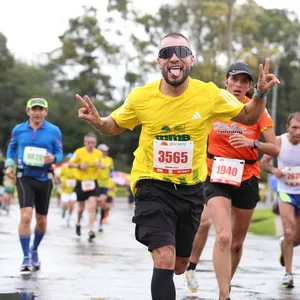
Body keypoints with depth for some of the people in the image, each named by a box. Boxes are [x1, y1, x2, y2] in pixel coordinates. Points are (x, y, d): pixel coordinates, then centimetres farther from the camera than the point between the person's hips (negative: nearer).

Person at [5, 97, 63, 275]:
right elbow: (12, 147, 19)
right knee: (26, 216, -18)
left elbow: (59, 152, 5)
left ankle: (34, 251, 38)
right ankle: (26, 258, -10)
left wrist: (53, 158, -17)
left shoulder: (54, 131, 1)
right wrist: (9, 164, 5)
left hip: (45, 178, 1)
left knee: (41, 220, 11)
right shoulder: (18, 130, 5)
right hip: (25, 178, -1)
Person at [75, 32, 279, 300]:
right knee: (165, 260, -22)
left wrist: (261, 94, -16)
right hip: (153, 187, -3)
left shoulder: (210, 94, -10)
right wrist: (97, 122, -16)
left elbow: (248, 117, 4)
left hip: (191, 189, 3)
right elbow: (114, 126, 7)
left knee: (179, 267, 17)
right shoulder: (141, 97, -11)